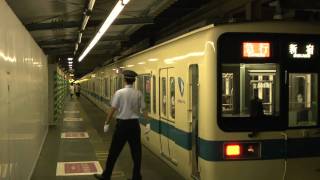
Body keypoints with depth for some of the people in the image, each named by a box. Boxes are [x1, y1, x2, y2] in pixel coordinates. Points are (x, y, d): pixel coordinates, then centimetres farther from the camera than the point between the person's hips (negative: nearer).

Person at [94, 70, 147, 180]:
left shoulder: (119, 93, -9)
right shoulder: (138, 94, -1)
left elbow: (113, 110, -9)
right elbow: (143, 109, 0)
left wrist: (107, 123, 0)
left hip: (122, 124, -2)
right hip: (134, 124, 3)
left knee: (114, 151, 6)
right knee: (136, 152, 10)